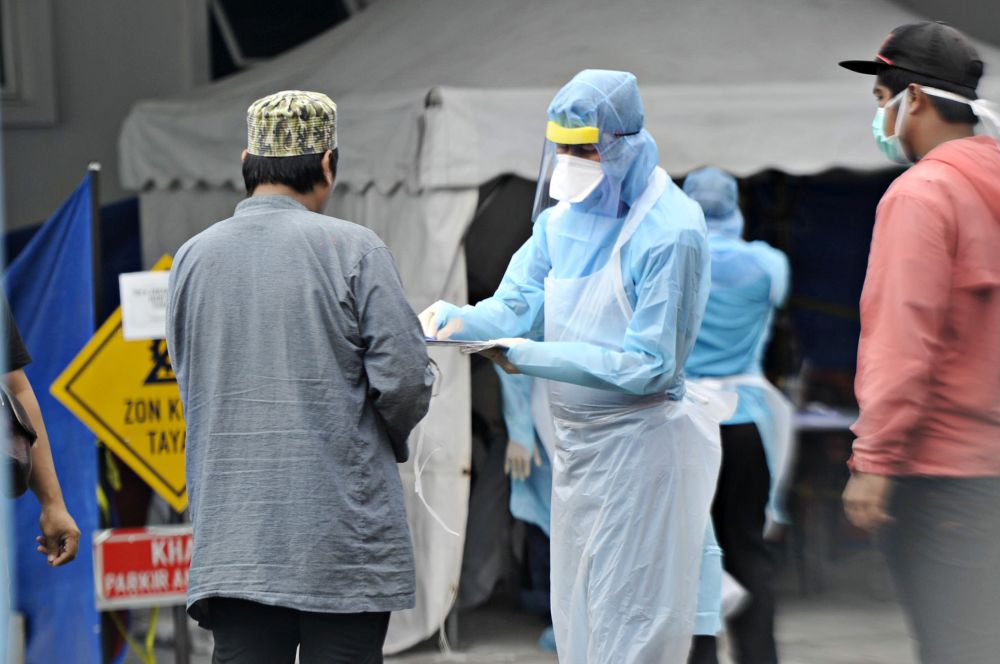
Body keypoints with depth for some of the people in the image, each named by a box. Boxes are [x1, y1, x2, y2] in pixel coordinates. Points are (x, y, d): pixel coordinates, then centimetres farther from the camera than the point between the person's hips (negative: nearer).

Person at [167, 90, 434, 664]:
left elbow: (190, 381, 12)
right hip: (342, 538, -3)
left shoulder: (194, 257, 6)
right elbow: (403, 379, -9)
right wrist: (392, 438, 11)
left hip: (232, 541, 4)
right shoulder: (354, 249, -6)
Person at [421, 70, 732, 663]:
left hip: (640, 445, -8)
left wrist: (535, 357, -25)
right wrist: (454, 320, -18)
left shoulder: (672, 232, -18)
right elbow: (518, 305, 4)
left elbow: (650, 365, -20)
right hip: (575, 445, 8)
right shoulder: (563, 217, 7)